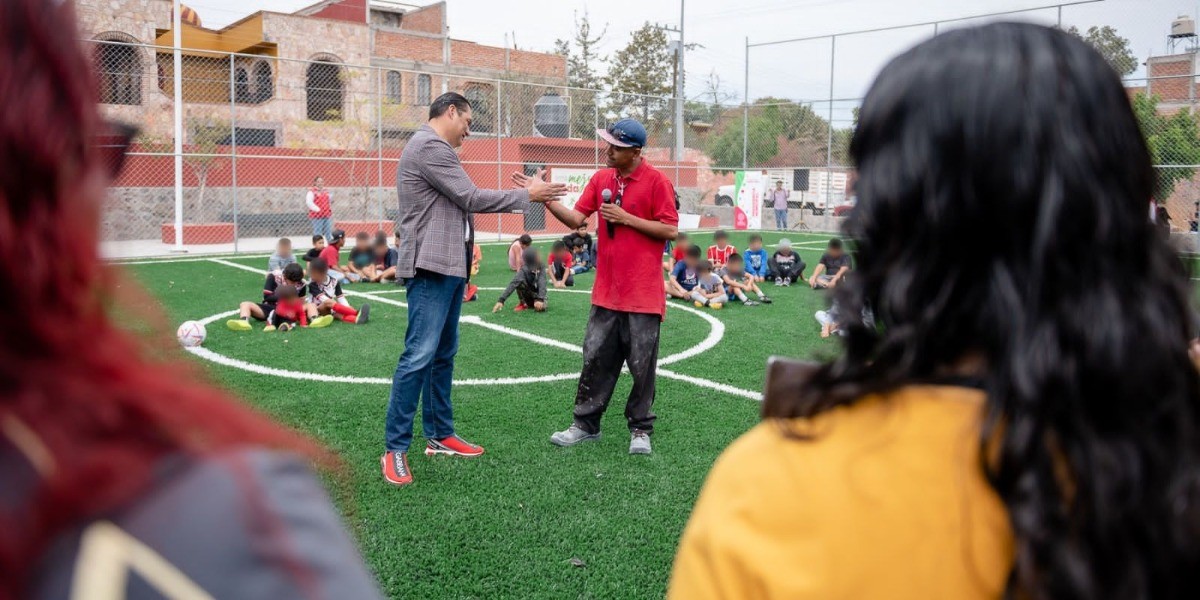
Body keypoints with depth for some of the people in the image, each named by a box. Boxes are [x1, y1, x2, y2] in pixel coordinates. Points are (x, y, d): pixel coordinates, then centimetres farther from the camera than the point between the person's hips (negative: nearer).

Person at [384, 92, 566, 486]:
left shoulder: (435, 149, 22)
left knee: (444, 354, 13)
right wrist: (528, 195, -6)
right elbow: (471, 198, -14)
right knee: (419, 356, -12)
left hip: (449, 267, 11)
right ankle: (395, 449, -8)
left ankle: (440, 435, 22)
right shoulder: (429, 146, -12)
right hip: (430, 268, -11)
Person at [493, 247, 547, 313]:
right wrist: (501, 300, -47)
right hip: (528, 296, -2)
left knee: (541, 307, -33)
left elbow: (542, 284, -29)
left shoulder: (541, 268, -16)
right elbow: (513, 284, -36)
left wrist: (540, 299, -47)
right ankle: (523, 303, -7)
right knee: (520, 282, -32)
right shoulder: (524, 270, -24)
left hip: (538, 294, 2)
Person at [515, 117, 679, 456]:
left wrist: (626, 218, -14)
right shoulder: (601, 178, 9)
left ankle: (640, 430, 17)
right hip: (606, 292, 5)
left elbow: (671, 230, -10)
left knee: (642, 365, 4)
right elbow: (576, 219, 5)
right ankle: (586, 424, 21)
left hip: (643, 294, -5)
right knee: (595, 358, 10)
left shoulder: (656, 181, -8)